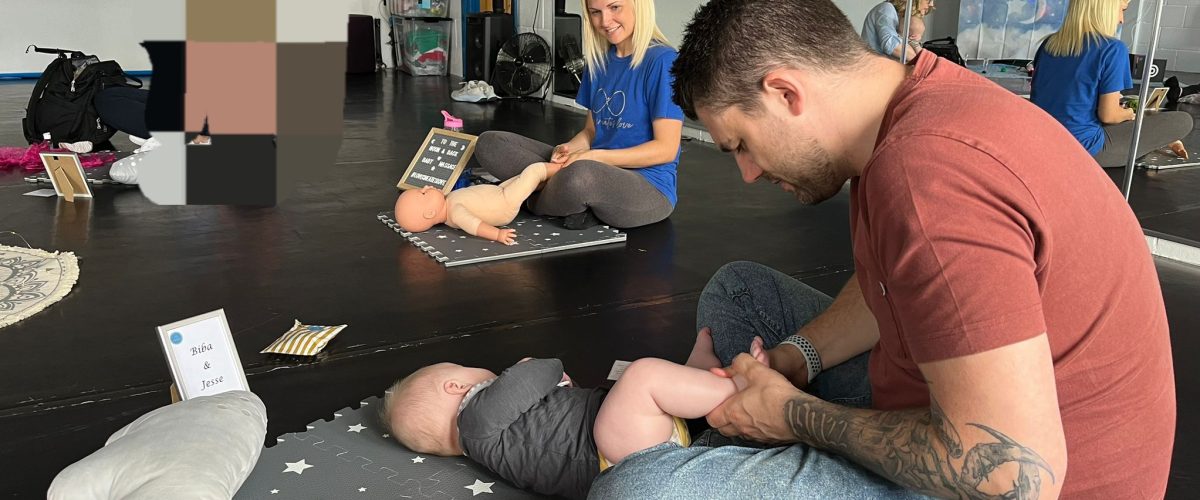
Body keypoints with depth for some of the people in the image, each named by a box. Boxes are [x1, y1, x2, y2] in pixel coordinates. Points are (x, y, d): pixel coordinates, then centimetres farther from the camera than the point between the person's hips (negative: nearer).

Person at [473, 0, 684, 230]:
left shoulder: (662, 60, -11)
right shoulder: (599, 61, 11)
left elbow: (666, 149, -14)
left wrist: (594, 156, -19)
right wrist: (569, 149, -7)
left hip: (649, 189, -7)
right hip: (598, 171, 7)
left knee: (581, 175, -42)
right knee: (490, 144, -5)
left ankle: (541, 205, -8)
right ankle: (582, 205, -17)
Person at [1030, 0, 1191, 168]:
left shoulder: (1049, 43, 5)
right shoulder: (1113, 49, -13)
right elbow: (1108, 115, -15)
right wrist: (1131, 113, 9)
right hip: (1084, 149, -7)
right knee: (1182, 121, 6)